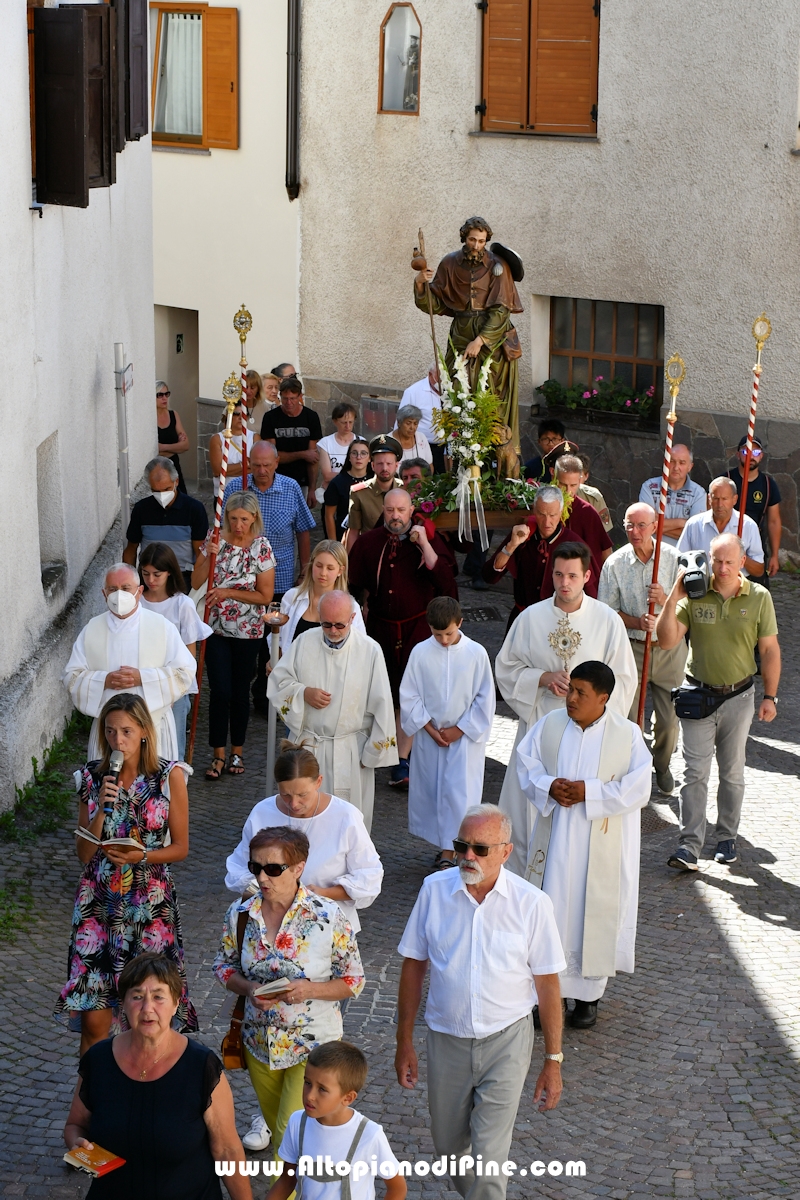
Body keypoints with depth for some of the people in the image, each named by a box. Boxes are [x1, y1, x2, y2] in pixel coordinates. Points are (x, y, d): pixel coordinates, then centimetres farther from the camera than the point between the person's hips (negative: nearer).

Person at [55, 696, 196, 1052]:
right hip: (99, 901, 2)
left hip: (151, 903, -2)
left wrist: (140, 856, -17)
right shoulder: (93, 776, 3)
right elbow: (84, 852, 2)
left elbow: (180, 847, 1)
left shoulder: (169, 776, -4)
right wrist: (102, 807, -13)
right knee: (93, 1019, -2)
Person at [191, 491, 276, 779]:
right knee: (220, 691, -4)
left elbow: (265, 595, -8)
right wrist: (209, 556, -19)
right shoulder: (216, 540, -2)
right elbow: (196, 582, -3)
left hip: (247, 631, -1)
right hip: (216, 628, 1)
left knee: (240, 691, 9)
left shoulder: (262, 548, -8)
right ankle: (218, 755, 4)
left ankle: (237, 752, 24)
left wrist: (228, 592, -16)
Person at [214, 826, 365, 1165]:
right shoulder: (240, 913, -6)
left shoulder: (328, 917, -16)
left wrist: (308, 989, -25)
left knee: (292, 1136, -10)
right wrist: (249, 989, -14)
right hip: (259, 1044, 4)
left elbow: (354, 981, -8)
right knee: (277, 1131, 20)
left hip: (313, 1046, -4)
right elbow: (224, 965, 7)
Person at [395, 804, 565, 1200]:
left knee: (488, 1156, -7)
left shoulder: (531, 903, -13)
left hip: (505, 1040, -3)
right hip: (447, 1038, 3)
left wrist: (553, 1061, -4)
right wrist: (404, 1042, 5)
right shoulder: (435, 889, -7)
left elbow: (547, 983, -6)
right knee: (449, 1145, 18)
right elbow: (414, 966, 2)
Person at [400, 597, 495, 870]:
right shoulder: (420, 653, -6)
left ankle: (448, 854, -4)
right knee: (429, 791, 8)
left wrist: (459, 730, -8)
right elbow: (409, 696, 0)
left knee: (459, 793, -7)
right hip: (429, 737, 2)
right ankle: (443, 846, 23)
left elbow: (484, 699, -4)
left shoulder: (476, 653, -9)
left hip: (465, 737, -2)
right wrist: (430, 729, -7)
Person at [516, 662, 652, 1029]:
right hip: (554, 838, 2)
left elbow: (637, 788, -12)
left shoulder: (627, 735, -9)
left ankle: (588, 994, 20)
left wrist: (589, 793, -20)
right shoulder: (550, 725, -1)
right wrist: (549, 787, -15)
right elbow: (526, 762, 4)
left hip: (600, 846, -2)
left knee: (593, 916, 6)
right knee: (549, 910, 6)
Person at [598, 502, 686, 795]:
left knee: (670, 718, 5)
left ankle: (662, 765, 32)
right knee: (629, 717, -3)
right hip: (631, 648, -1)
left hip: (669, 648, 1)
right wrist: (637, 622, -18)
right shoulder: (615, 564, -4)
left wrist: (665, 600, -22)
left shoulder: (673, 558, -4)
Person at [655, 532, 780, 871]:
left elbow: (769, 649, 2)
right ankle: (689, 844, -7)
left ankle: (727, 839, 25)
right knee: (696, 772, -5)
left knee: (732, 773, 12)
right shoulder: (694, 595, -6)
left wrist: (770, 696, 0)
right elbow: (666, 640, -10)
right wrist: (674, 597, -20)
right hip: (698, 694, -1)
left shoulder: (759, 597, -4)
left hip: (739, 696, 1)